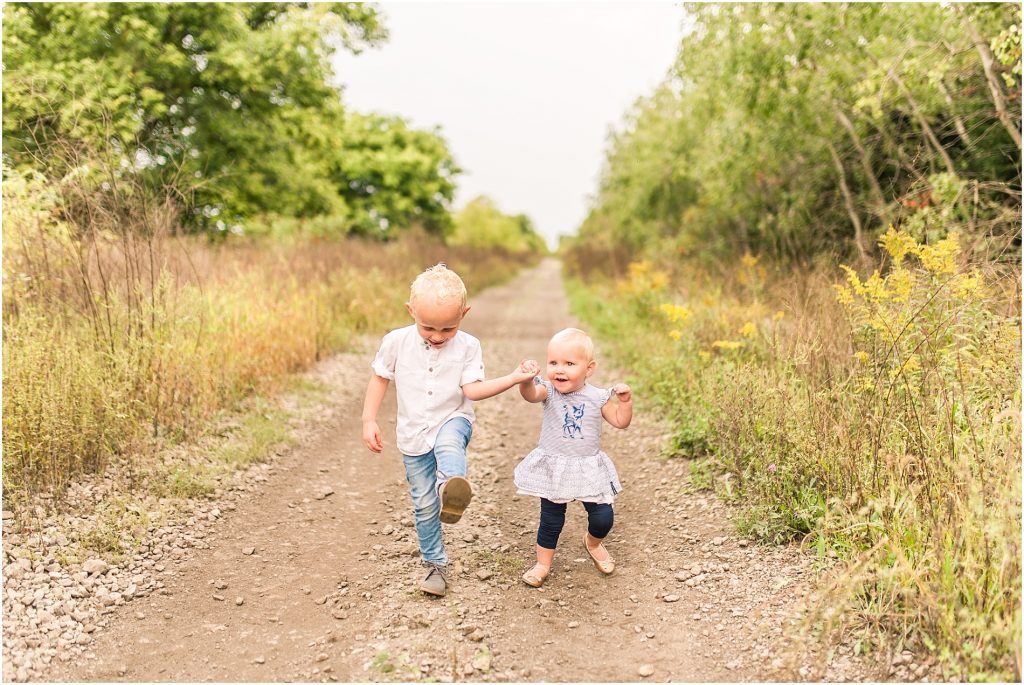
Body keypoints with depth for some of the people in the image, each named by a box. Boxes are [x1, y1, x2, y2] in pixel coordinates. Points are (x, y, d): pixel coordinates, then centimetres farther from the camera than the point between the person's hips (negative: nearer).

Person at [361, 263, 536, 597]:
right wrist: (369, 420, -2)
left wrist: (513, 378, -29)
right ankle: (435, 565, 22)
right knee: (424, 505, 7)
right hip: (413, 435, 2)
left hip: (452, 420, -2)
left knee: (449, 444, -39)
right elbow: (379, 378, 4)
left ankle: (452, 489, -66)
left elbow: (473, 389, -16)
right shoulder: (396, 342, -7)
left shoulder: (467, 346, -9)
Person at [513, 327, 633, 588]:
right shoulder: (549, 391, -10)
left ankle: (593, 543, 34)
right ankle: (543, 563, 29)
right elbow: (530, 394, -32)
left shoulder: (597, 397, -5)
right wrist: (526, 379, -54)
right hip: (554, 468, -1)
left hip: (589, 469, 1)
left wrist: (625, 399, -14)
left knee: (603, 517, 1)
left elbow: (620, 421, 2)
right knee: (551, 520, 8)